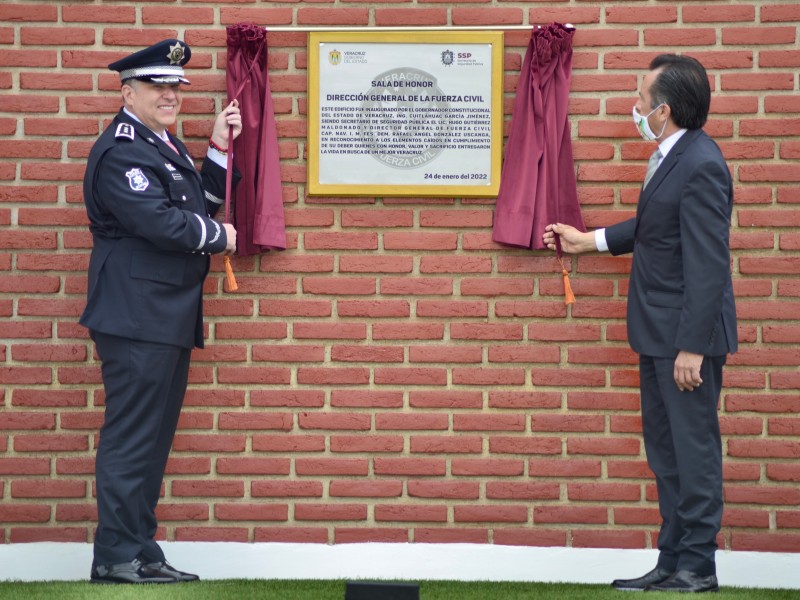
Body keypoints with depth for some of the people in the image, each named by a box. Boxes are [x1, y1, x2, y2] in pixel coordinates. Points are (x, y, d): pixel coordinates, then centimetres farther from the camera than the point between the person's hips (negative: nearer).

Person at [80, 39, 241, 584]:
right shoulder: (121, 151, -13)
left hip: (169, 317, 10)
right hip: (137, 317, -10)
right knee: (132, 437, -8)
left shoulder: (164, 145, 18)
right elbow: (161, 222, -22)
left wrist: (220, 149, 8)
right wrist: (220, 236, -7)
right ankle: (118, 556, -4)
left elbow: (202, 203, 19)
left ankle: (140, 552, 18)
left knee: (153, 437, 12)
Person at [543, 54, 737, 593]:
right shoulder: (672, 156, 9)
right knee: (665, 449, 15)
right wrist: (590, 240, 28)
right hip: (658, 332, 10)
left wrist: (692, 346, -24)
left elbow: (708, 263, -23)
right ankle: (672, 562, 23)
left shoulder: (700, 165, -21)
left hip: (686, 333, -10)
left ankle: (697, 566, 6)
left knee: (693, 448, -2)